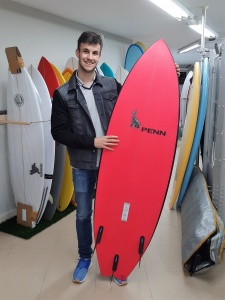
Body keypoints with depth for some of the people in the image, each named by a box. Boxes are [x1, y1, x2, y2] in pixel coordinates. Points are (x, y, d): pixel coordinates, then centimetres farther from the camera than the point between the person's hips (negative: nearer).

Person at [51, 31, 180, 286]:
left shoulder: (112, 86, 0)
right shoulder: (63, 94, -4)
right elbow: (58, 132, -7)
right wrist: (92, 141, -17)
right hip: (82, 165, 0)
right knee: (83, 214, 14)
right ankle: (84, 257, 38)